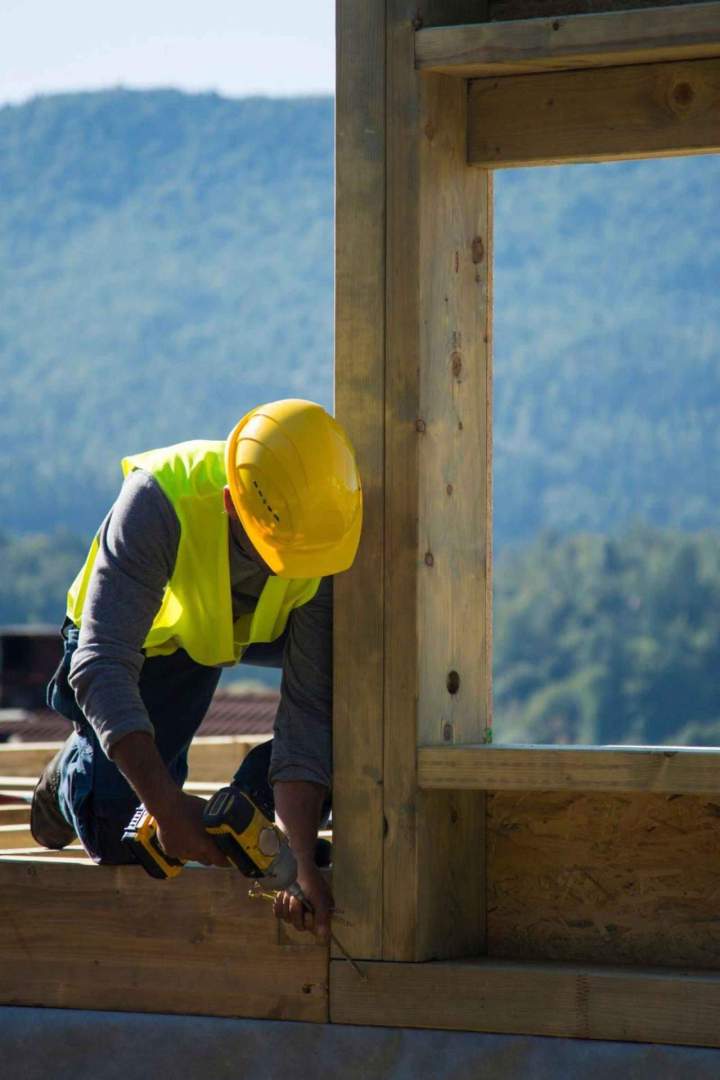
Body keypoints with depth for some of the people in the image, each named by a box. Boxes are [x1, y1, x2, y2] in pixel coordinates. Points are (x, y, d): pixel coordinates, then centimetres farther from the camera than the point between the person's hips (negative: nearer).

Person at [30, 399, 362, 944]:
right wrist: (167, 806, -54)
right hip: (156, 632, -2)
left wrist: (300, 859, -41)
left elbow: (309, 706, -32)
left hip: (266, 624, 2)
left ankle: (256, 798, -3)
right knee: (112, 837, -12)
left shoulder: (334, 531, -34)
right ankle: (79, 766, 25)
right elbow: (103, 666, -45)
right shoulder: (160, 502, -42)